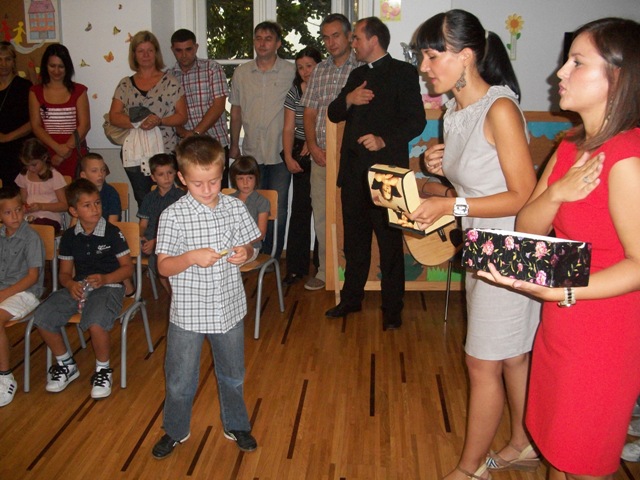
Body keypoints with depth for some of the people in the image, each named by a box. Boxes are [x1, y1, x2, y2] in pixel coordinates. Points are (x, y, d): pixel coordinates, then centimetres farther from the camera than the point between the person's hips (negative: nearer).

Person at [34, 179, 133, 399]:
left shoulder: (112, 233, -5)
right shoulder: (69, 236, 7)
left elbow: (128, 267, -2)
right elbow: (64, 272, 14)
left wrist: (105, 278, -18)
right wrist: (70, 284, -10)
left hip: (108, 285, -5)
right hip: (79, 286, 5)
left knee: (96, 322, -35)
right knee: (42, 317, -18)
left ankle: (103, 369, -5)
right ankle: (66, 364, 8)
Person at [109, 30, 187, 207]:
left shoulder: (170, 82, 4)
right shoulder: (125, 84, 11)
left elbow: (182, 116, 0)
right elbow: (114, 116, 3)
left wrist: (159, 121, -18)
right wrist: (139, 123, -14)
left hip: (165, 152, -2)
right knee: (143, 203, 7)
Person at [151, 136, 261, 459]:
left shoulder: (235, 207, -4)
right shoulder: (173, 216, -14)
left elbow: (248, 247, 7)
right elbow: (164, 266, -13)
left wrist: (244, 253, -16)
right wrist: (192, 257, -31)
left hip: (229, 308, 3)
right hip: (187, 313, -2)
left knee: (232, 374, 21)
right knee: (180, 380, 15)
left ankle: (236, 426, 44)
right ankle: (175, 431, 40)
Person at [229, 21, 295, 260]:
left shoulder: (292, 72, -2)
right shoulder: (241, 73, 6)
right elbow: (236, 111, 14)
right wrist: (234, 144, 14)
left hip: (281, 152, -2)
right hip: (251, 151, 3)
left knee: (278, 209, 3)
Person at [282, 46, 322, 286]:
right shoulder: (294, 92, 8)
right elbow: (289, 129, 6)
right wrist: (289, 158, -5)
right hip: (301, 158, 3)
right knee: (299, 209, 1)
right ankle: (295, 267, 7)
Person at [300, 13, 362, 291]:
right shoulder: (319, 71, 14)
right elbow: (309, 112, 14)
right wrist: (313, 146, 1)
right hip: (320, 154, 5)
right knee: (321, 214, 10)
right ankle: (325, 271, 21)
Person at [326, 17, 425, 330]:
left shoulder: (403, 72, -2)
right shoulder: (357, 75, 20)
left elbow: (416, 121, -9)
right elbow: (334, 114, 18)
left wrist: (384, 139, -22)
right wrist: (348, 99, -3)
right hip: (353, 171, 7)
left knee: (390, 242, -1)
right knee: (354, 239, 15)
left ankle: (392, 309, 10)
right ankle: (351, 298, 28)